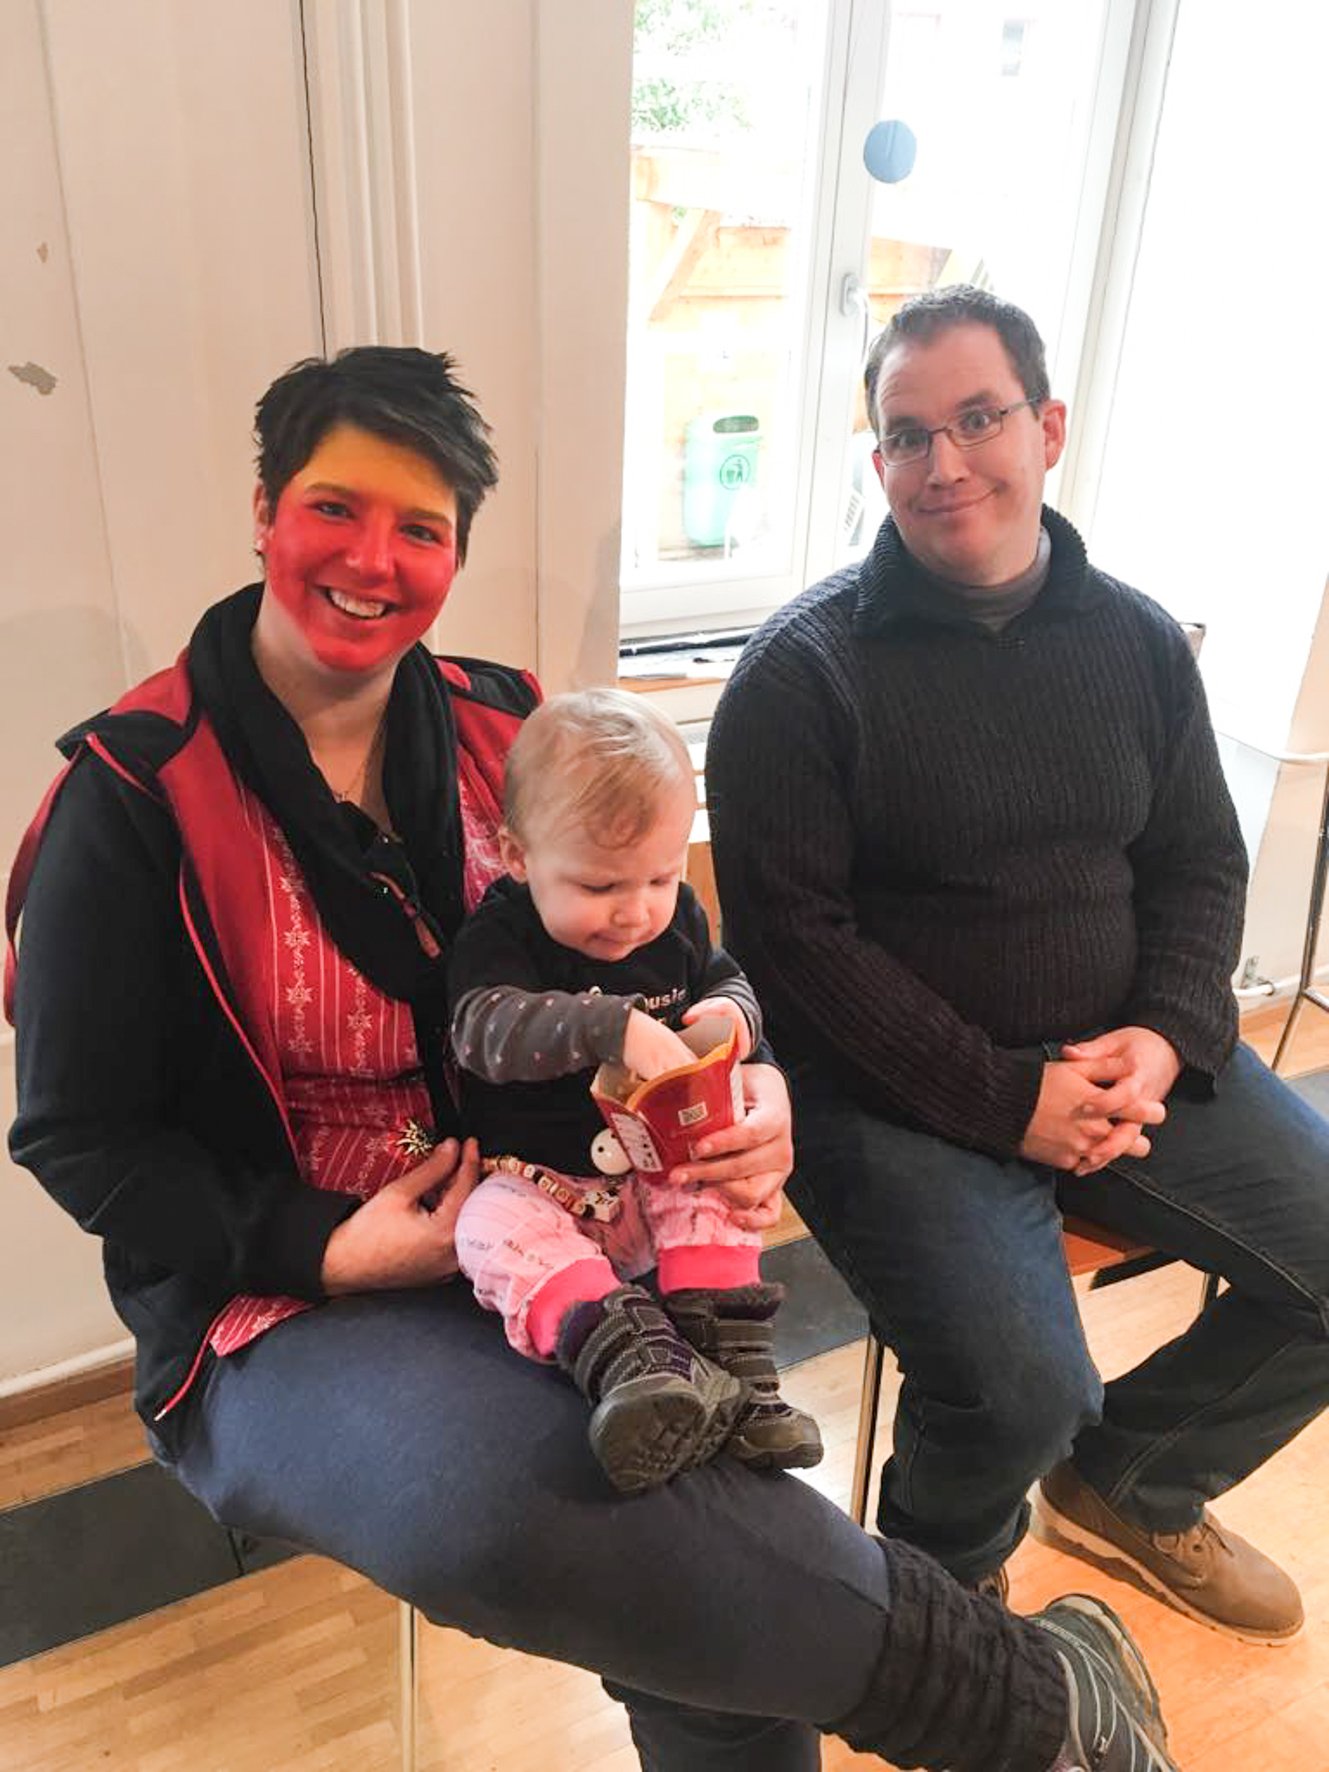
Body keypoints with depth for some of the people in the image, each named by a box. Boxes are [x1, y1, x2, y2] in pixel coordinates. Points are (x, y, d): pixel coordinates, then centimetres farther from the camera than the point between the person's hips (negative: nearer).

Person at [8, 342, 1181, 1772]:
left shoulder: (496, 730, 3)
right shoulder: (136, 794, -10)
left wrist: (752, 1085, -10)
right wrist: (326, 1249, -17)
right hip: (273, 1294, -3)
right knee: (502, 1507, -35)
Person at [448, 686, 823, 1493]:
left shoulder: (677, 919, 2)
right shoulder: (497, 936, -13)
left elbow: (730, 981, 17)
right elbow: (485, 1026, -31)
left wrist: (732, 1015, -9)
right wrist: (615, 1027, -44)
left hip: (660, 1166, 4)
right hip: (535, 1177, -4)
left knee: (715, 1192, -24)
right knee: (497, 1230, -32)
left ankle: (736, 1369, -27)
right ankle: (634, 1359, -51)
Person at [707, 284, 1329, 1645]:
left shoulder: (1137, 641, 7)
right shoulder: (803, 670, -9)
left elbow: (1200, 864, 12)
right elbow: (793, 935, -14)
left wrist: (1165, 1038, -7)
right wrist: (1006, 1098, -18)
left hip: (1119, 1061, 6)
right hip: (898, 1095, -6)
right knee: (1021, 1395, -23)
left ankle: (1131, 1484, 28)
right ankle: (941, 1586, 17)